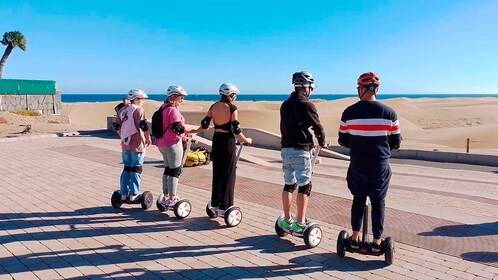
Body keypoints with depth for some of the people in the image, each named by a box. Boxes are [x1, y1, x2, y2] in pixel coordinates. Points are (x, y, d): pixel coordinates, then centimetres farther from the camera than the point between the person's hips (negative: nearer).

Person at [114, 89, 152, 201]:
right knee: (136, 169, 2)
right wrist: (148, 138, -5)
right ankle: (134, 194, 5)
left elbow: (118, 127, 12)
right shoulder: (139, 110, -9)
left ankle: (124, 194, 16)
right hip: (137, 145, -6)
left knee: (126, 169, 14)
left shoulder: (122, 111, 10)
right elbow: (143, 126, -18)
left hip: (125, 144, 6)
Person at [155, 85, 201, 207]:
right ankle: (171, 199, 4)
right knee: (175, 171, 0)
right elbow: (178, 128, -24)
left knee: (168, 169, 17)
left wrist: (181, 136, 18)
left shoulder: (163, 108, 12)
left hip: (162, 143, 9)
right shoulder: (173, 110, -18)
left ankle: (166, 196, 24)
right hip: (173, 144, -9)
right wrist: (195, 131, -21)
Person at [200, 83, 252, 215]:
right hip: (228, 141, -6)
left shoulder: (214, 106, 4)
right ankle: (224, 207, 5)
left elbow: (205, 124, 3)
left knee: (217, 173, 15)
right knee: (228, 174, 2)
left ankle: (215, 203, 23)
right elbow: (236, 129, -12)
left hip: (216, 140, 6)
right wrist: (246, 140, 2)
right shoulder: (232, 108, -11)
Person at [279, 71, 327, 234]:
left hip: (285, 149, 7)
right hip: (300, 151, -7)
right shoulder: (306, 105, -12)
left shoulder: (285, 105, 10)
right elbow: (317, 127, -7)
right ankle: (299, 224, 3)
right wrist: (322, 143, 14)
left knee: (289, 184, 15)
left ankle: (287, 221, 21)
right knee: (304, 186, 1)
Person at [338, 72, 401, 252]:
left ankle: (355, 238, 23)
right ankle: (377, 241, 19)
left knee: (358, 200, 18)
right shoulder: (389, 113, -6)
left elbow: (343, 141, 1)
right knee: (378, 203, 13)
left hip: (357, 166, 1)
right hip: (380, 166, 0)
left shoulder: (349, 112, -7)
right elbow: (396, 142, 1)